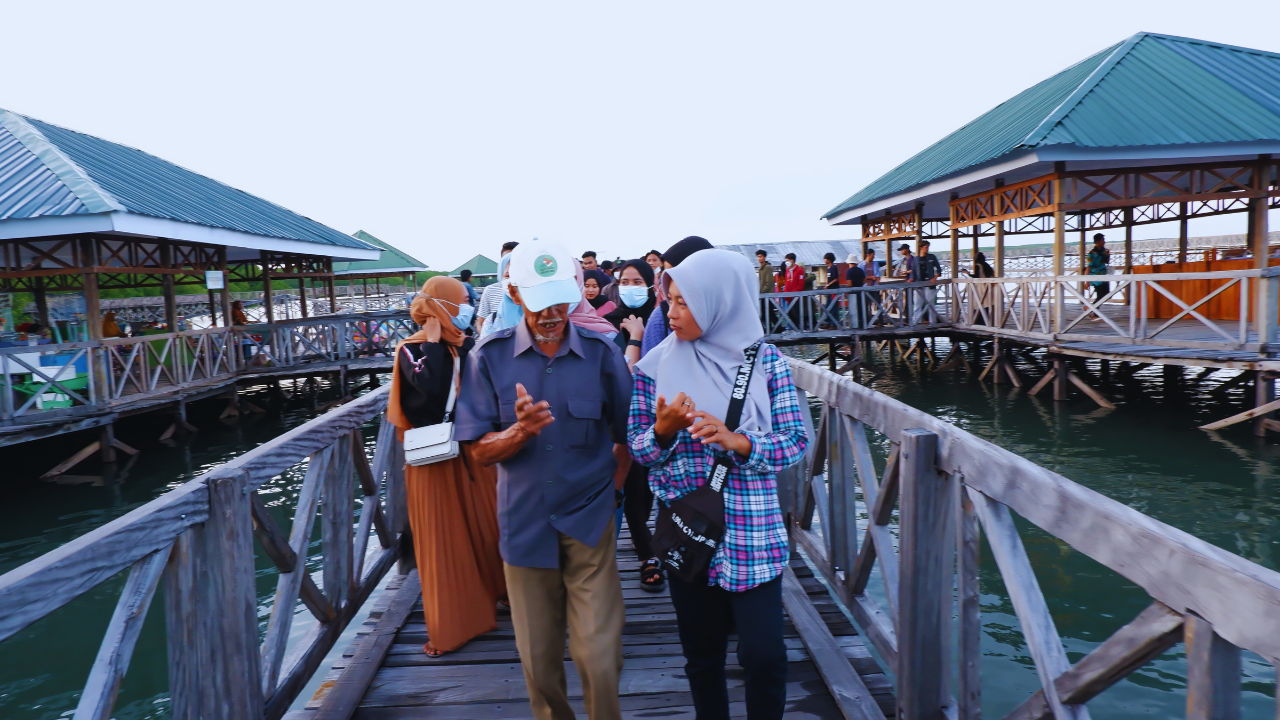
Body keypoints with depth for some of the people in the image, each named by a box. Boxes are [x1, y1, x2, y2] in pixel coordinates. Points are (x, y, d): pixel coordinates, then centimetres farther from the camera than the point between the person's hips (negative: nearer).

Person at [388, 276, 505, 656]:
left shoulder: (466, 345, 7)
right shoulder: (412, 348, -8)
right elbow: (430, 384, -28)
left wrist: (461, 342, -5)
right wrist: (434, 340, -19)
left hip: (471, 450, 5)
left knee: (483, 524, 14)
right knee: (442, 537, 2)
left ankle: (491, 592, 38)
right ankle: (448, 626, 13)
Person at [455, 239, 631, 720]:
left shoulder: (601, 352, -4)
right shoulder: (489, 357, -5)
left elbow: (626, 435, 6)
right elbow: (480, 450, -4)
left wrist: (610, 485, 0)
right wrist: (522, 431, -21)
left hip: (590, 524, -1)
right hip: (524, 526, 1)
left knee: (599, 656, 0)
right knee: (538, 661, 14)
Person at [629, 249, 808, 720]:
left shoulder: (764, 359, -5)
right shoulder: (655, 365, -2)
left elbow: (796, 441, -5)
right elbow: (638, 449, 1)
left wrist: (738, 442, -22)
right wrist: (664, 430, -20)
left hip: (752, 529, -1)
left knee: (763, 654, 2)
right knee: (701, 653, 15)